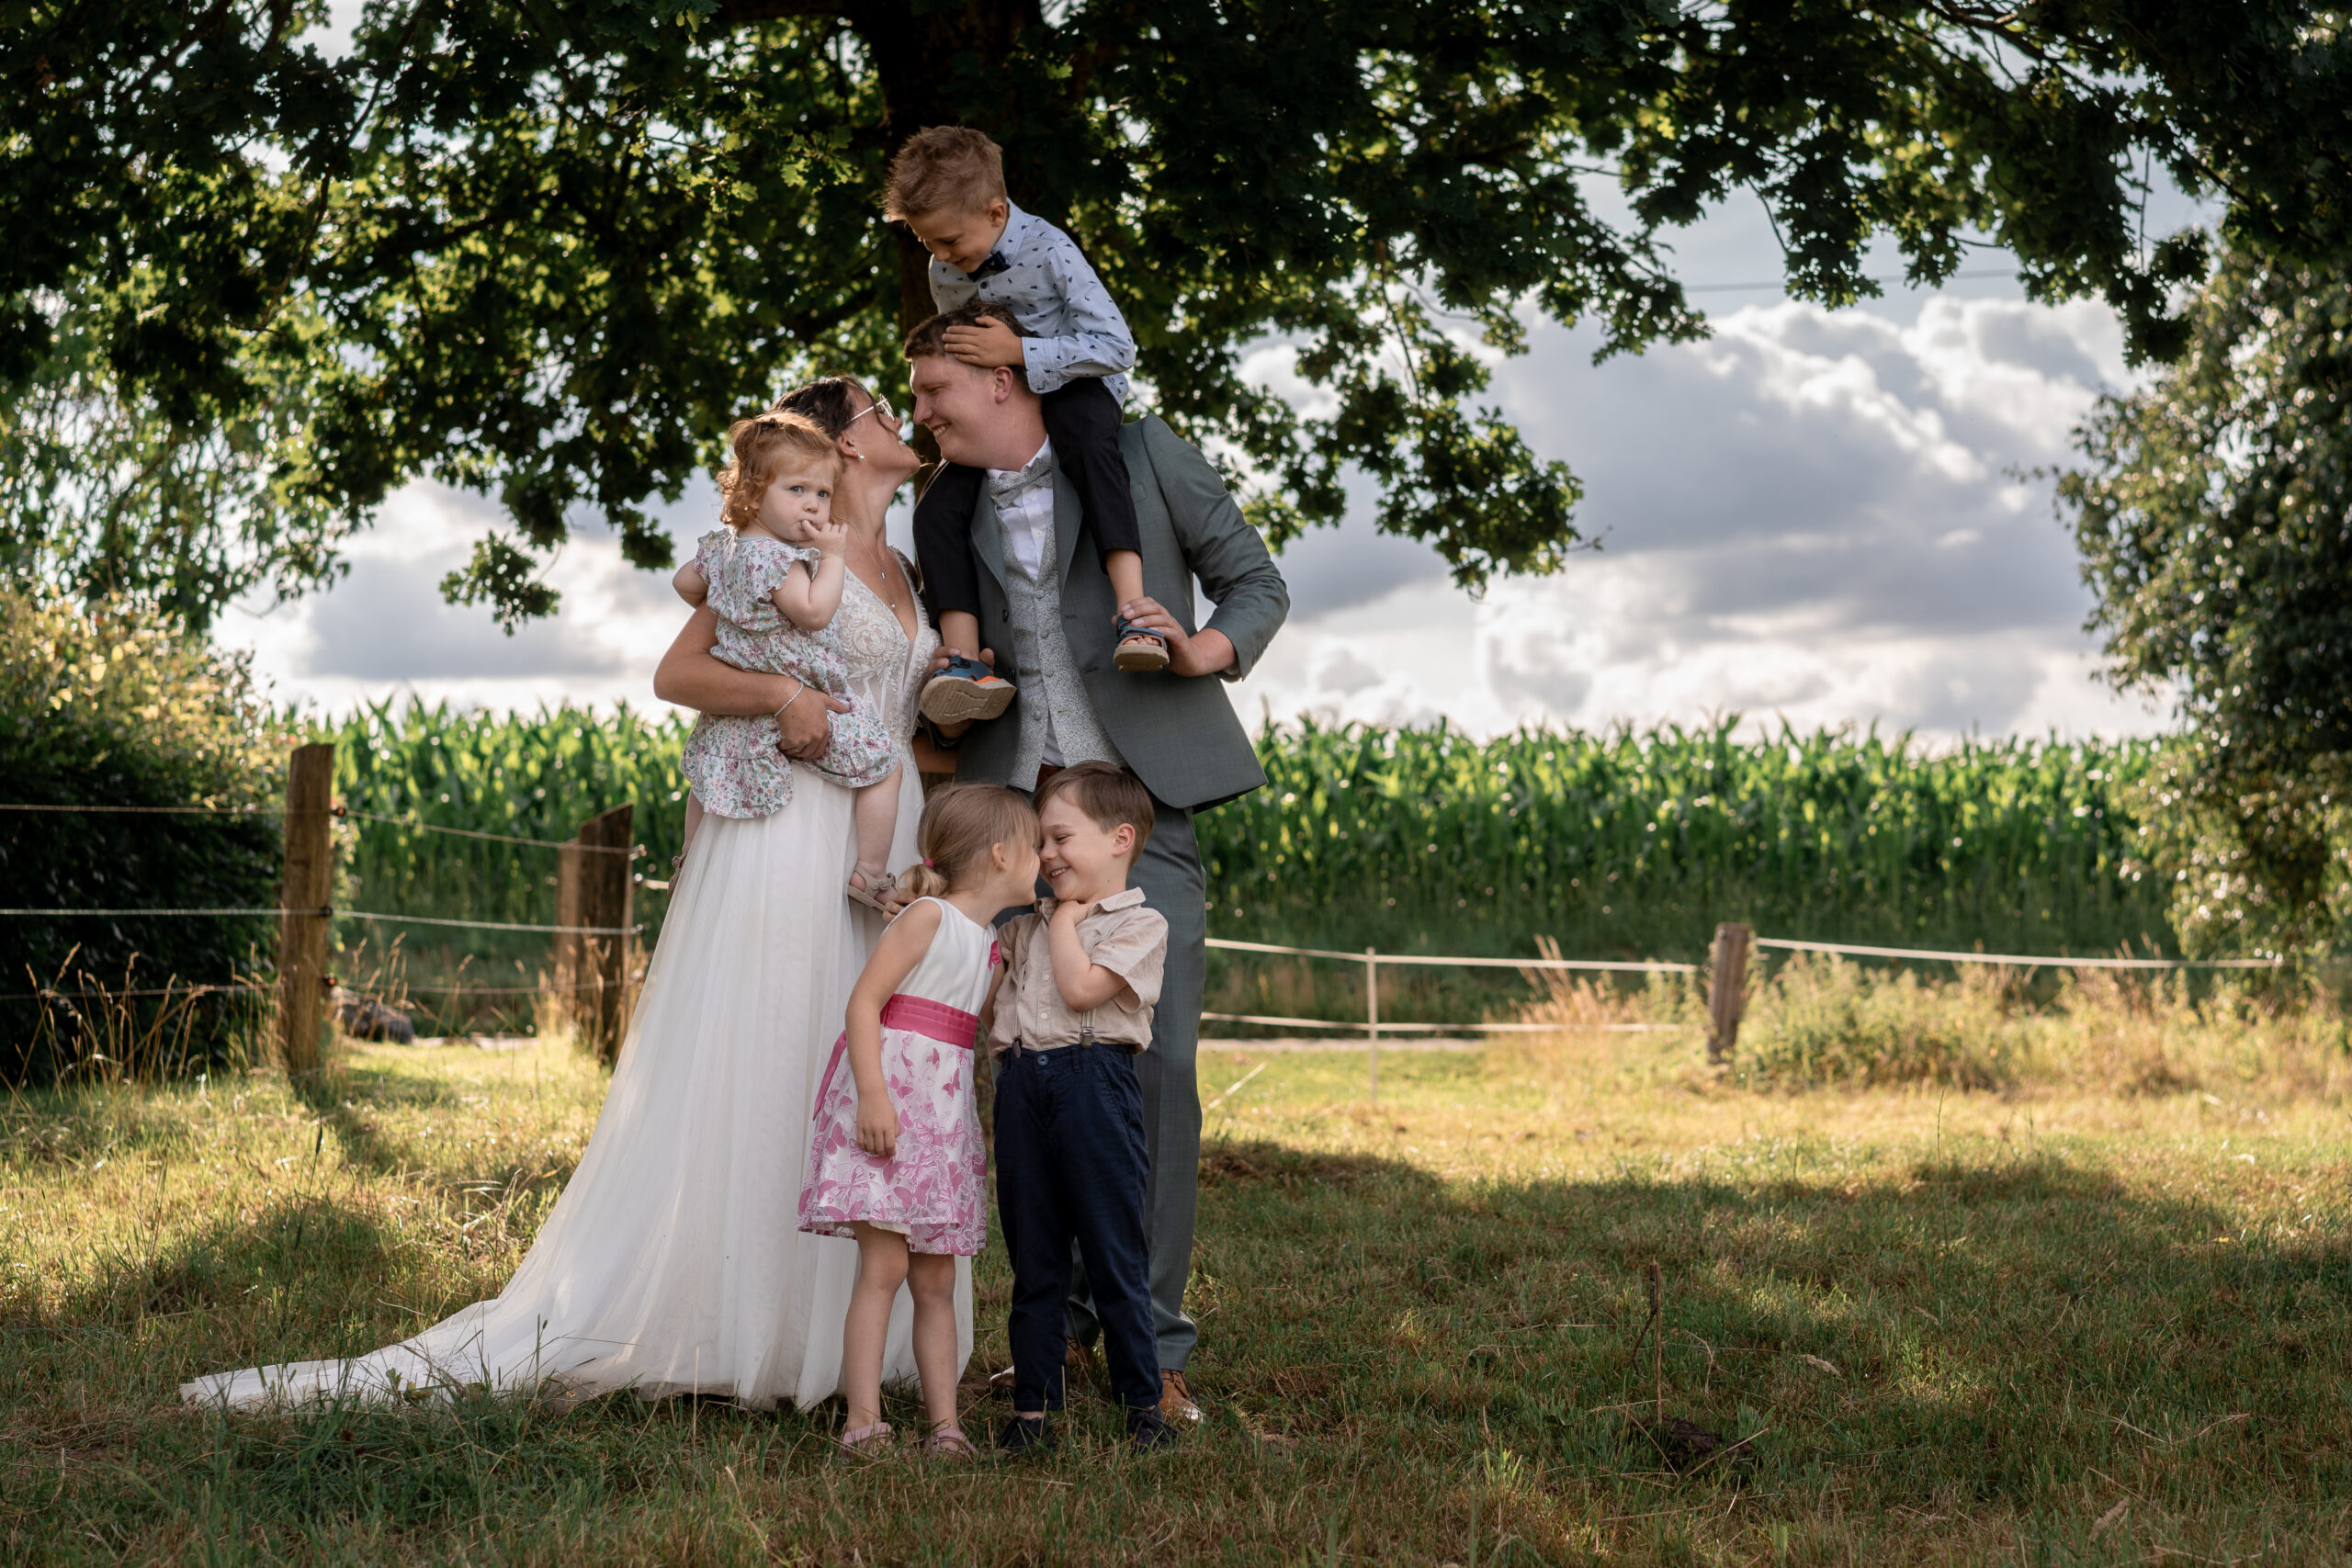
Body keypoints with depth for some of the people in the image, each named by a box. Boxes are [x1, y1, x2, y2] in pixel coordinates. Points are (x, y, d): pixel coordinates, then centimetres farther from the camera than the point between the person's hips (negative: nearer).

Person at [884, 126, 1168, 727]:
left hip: (1073, 386, -6)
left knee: (1086, 436, -41)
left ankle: (1134, 611, -51)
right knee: (938, 507, -15)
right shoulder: (944, 274, -3)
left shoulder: (1047, 249, -22)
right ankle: (966, 664, -20)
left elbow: (1117, 347, -27)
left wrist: (1019, 351, -31)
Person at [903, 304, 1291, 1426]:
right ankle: (1059, 1320, 12)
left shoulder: (1141, 454, 2)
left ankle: (1154, 1343, -6)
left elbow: (1257, 583, 7)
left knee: (1155, 1064, -11)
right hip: (1014, 813, 4)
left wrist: (1207, 650, -14)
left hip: (1138, 803, -4)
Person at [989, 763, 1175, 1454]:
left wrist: (1064, 918, -1)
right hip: (1024, 1086, 6)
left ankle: (1143, 1401, 9)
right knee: (1033, 1255, 8)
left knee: (1114, 1254, -1)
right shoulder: (1027, 926, 19)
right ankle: (1033, 1404, 13)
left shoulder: (1141, 924, 0)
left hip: (1094, 1085, -6)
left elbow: (1081, 988, -14)